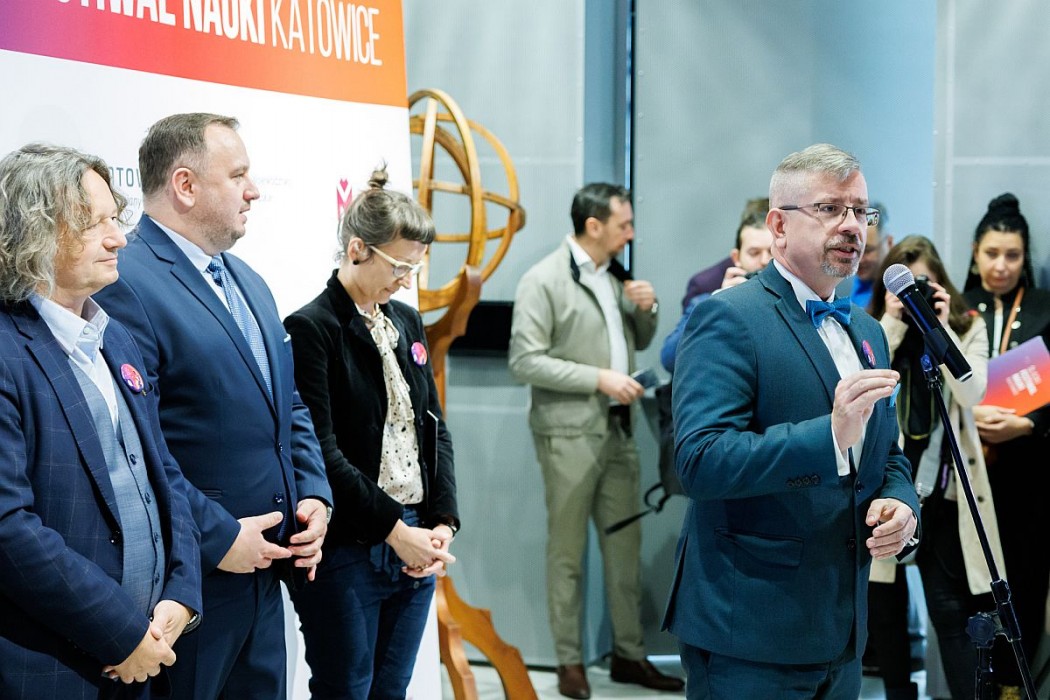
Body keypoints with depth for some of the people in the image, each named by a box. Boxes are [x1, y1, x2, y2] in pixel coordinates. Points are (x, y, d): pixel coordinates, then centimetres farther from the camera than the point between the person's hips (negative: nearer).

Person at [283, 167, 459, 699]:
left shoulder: (407, 323, 12)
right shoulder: (311, 329, -10)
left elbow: (434, 428, 12)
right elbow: (323, 452, -16)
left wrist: (443, 522, -1)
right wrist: (394, 529, -17)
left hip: (413, 543, 7)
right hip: (347, 551, -6)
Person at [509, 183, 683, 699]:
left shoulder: (615, 275, 11)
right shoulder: (544, 281, -10)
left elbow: (640, 342, 22)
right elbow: (524, 360, -16)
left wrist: (646, 309, 0)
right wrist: (598, 378, -19)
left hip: (618, 429, 7)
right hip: (569, 434, -7)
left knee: (625, 546, 10)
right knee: (568, 551, 2)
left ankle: (629, 654, 20)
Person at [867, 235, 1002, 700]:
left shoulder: (968, 328, 4)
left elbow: (972, 393, -11)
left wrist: (941, 327, -13)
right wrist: (893, 323, -14)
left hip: (942, 487, -1)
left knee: (952, 608, -3)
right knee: (884, 604, 10)